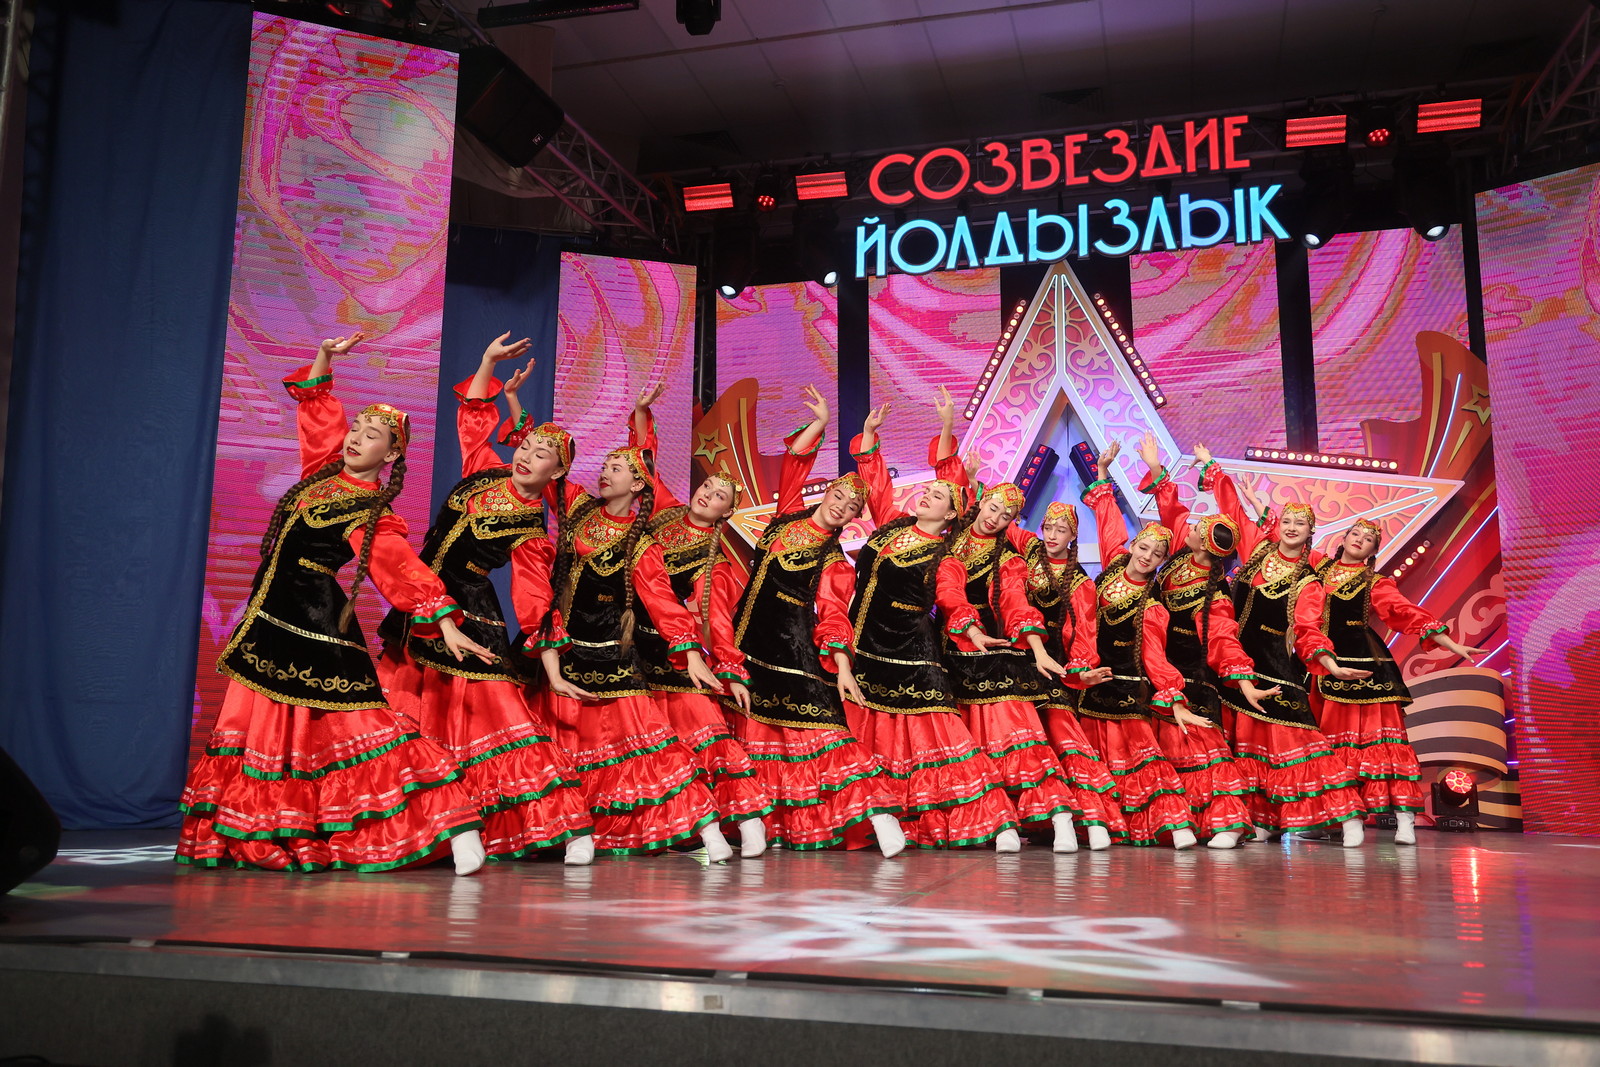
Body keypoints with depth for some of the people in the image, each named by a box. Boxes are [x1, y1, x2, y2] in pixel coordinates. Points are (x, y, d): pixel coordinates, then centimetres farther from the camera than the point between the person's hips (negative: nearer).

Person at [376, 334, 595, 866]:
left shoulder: (532, 533, -10)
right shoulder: (486, 472, 6)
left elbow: (535, 603, -14)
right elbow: (473, 417, 17)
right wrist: (488, 362, 7)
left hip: (468, 620, -7)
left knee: (495, 717, -11)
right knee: (408, 715, 9)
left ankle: (572, 826, -8)